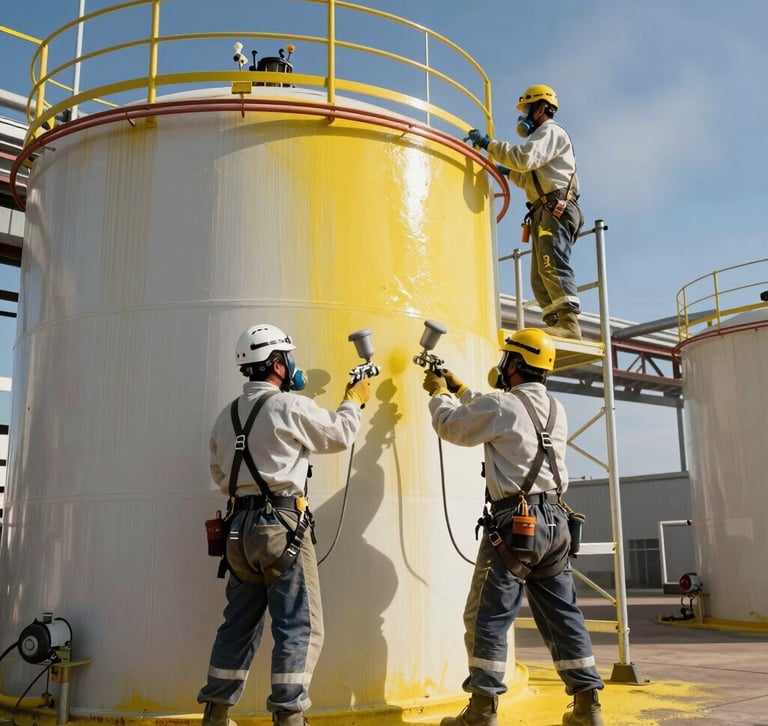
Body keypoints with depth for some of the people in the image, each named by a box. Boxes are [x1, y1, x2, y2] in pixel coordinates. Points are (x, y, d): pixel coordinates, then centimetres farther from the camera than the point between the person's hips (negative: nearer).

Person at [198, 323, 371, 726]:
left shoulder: (227, 416, 11)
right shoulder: (290, 407, -9)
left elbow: (219, 473, 19)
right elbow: (339, 435, 4)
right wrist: (354, 401, 21)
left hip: (240, 526, 8)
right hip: (282, 525, -7)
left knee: (239, 624, 15)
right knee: (300, 626, -1)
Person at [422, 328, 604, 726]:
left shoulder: (501, 405, -10)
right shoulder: (556, 410, 14)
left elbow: (451, 426, 4)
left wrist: (439, 393, 22)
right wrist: (460, 389, 34)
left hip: (514, 523, -7)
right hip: (554, 521, 7)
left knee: (489, 616, 1)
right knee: (563, 615, 12)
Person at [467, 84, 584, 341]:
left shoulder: (551, 131, 1)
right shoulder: (543, 136, 33)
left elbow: (525, 158, -18)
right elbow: (531, 179, 36)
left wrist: (489, 144, -11)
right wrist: (507, 172, 25)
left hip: (556, 207, -10)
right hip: (545, 212, 10)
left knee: (553, 265, -24)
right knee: (540, 277, 2)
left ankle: (569, 322, -33)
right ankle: (556, 325, -5)